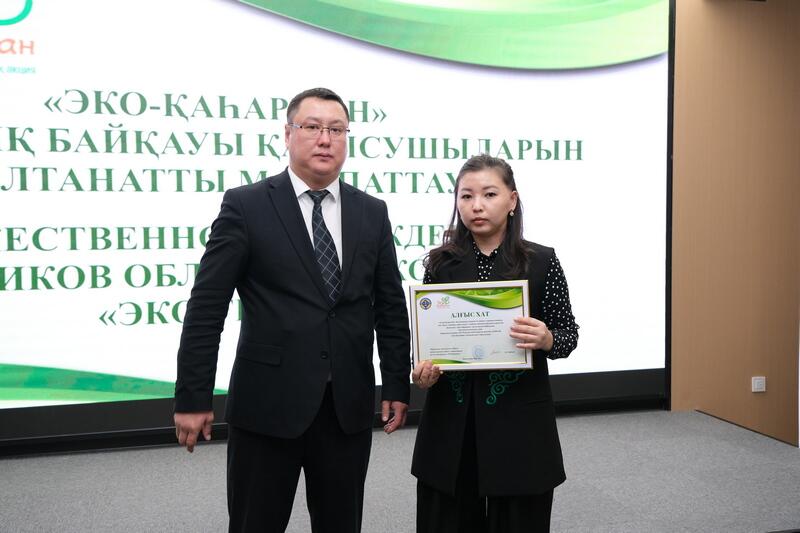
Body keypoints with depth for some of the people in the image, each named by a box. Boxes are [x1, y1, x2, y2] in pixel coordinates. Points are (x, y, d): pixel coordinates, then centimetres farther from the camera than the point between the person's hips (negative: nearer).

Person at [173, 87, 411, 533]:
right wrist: (192, 397, -8)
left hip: (348, 407, 3)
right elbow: (206, 308, -5)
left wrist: (398, 387, 7)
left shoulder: (372, 212, 7)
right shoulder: (246, 205, -4)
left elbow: (391, 306, 10)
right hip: (267, 403, -3)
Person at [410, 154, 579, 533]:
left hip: (520, 418, -1)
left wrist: (547, 341, -19)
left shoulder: (541, 261, -3)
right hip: (451, 420, 2)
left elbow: (568, 333, 2)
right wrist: (420, 372, -11)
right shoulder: (440, 263, 2)